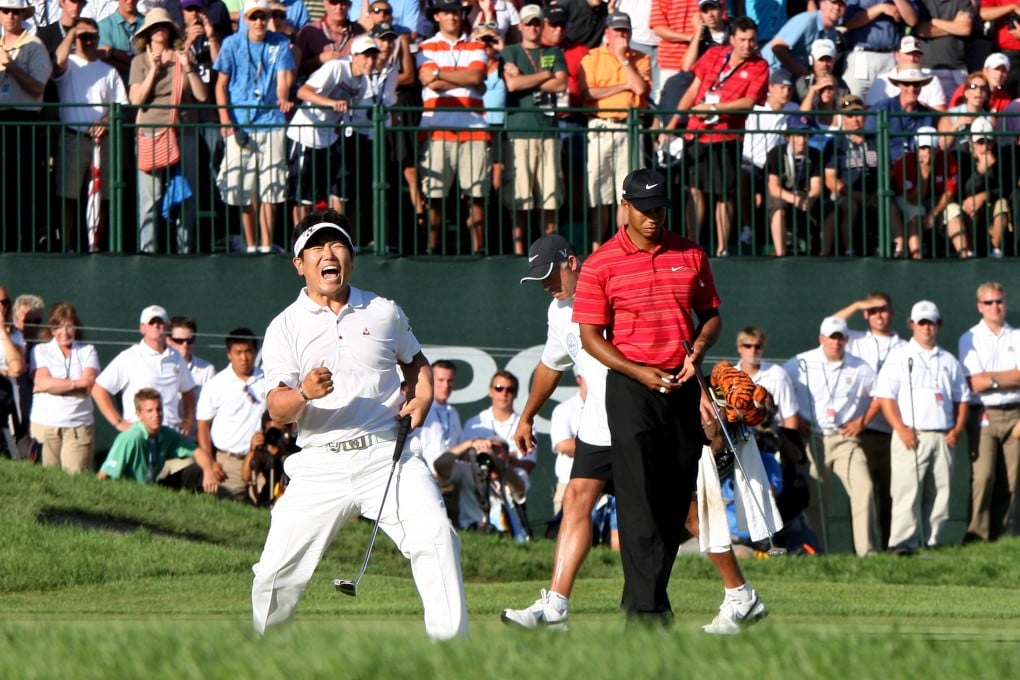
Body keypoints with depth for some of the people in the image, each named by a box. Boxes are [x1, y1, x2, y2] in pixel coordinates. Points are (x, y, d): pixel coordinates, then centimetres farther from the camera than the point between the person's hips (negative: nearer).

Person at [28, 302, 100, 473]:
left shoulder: (88, 351, 11)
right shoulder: (40, 351, 10)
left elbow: (90, 385, -3)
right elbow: (42, 382, -6)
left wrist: (55, 385, -6)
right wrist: (78, 383, -4)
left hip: (79, 426, 0)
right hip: (45, 425, 0)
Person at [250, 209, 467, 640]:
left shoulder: (384, 313, 11)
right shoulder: (285, 327, 4)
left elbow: (415, 361, 29)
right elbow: (277, 409, -6)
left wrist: (422, 398, 7)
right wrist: (304, 393, -29)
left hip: (388, 455, 1)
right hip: (320, 466, -1)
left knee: (436, 536, -20)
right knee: (277, 569, -4)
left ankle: (452, 642, -15)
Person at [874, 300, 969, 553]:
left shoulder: (949, 361, 18)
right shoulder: (899, 357, 5)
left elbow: (961, 398, 20)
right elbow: (885, 397, -2)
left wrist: (958, 428, 3)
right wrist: (901, 429, -13)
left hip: (942, 436, 4)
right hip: (911, 436, -4)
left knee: (940, 493, 2)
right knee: (907, 492, -12)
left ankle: (934, 542, 5)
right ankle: (903, 542, -15)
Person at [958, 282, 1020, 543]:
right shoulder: (970, 339, 6)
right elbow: (975, 383, -4)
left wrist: (991, 378, -8)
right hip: (982, 415, -3)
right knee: (983, 477, -14)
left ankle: (998, 538, 2)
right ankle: (977, 538, -14)